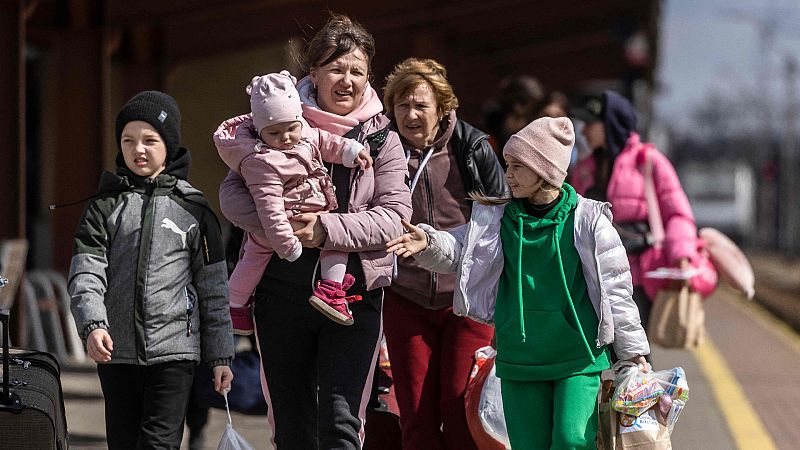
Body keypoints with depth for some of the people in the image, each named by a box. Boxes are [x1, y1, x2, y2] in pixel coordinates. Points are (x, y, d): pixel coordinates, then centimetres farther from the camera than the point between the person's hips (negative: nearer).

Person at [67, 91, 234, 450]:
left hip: (174, 350, -2)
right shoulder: (105, 206, 7)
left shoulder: (192, 209, 5)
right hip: (116, 352, 2)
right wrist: (92, 325, -23)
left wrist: (220, 356, 6)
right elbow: (85, 275, -4)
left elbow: (214, 289, 7)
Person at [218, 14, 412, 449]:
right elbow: (232, 191, 1)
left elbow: (394, 215, -6)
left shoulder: (382, 141, 4)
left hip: (354, 295, -2)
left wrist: (327, 229, -19)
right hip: (282, 293, 2)